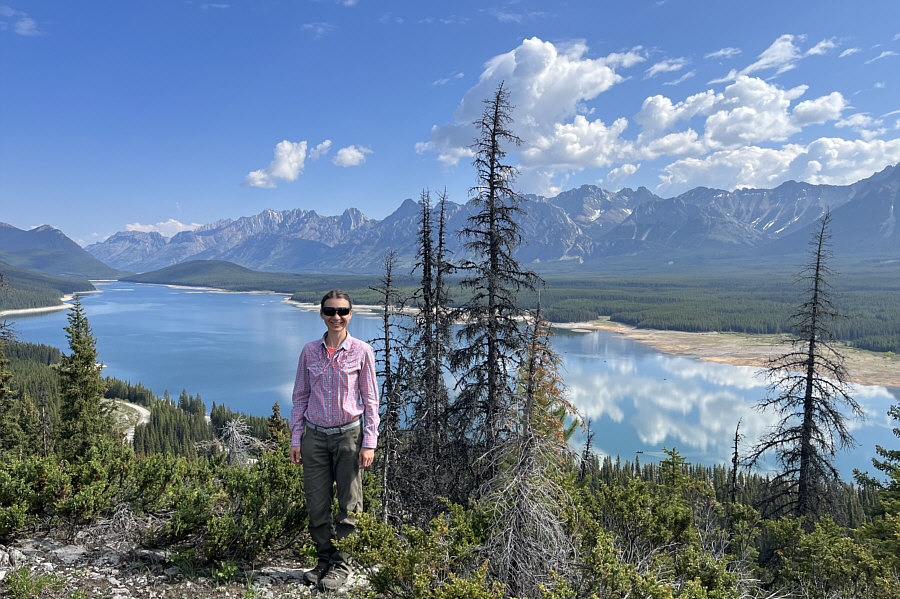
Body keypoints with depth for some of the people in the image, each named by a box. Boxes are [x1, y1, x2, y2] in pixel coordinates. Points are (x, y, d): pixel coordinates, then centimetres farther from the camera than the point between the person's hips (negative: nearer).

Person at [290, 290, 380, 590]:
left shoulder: (362, 351, -4)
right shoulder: (309, 351, 3)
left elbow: (370, 399, -1)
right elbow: (300, 396, 9)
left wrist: (369, 442, -6)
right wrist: (295, 439, 5)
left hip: (349, 434, -2)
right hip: (315, 435, 2)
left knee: (349, 504, 6)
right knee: (317, 503, 7)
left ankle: (341, 564, 22)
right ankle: (325, 558, 26)